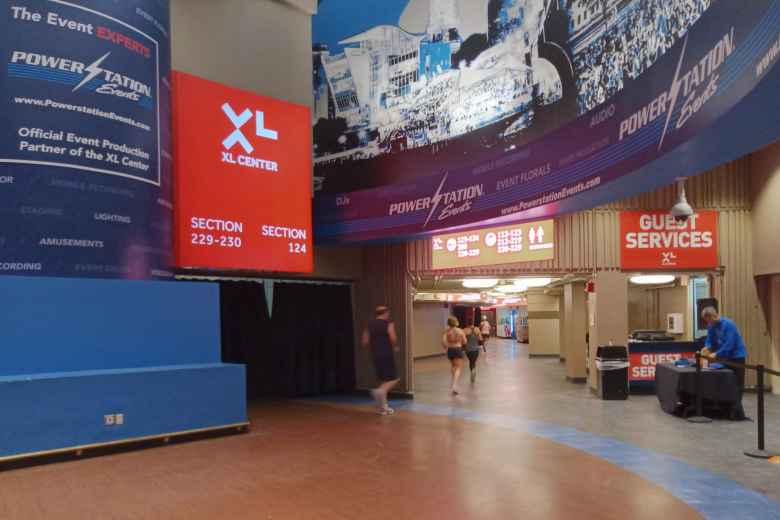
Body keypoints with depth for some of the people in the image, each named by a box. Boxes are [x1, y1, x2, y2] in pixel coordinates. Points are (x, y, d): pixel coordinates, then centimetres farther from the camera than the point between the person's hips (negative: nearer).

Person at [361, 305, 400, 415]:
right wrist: (395, 347, 0)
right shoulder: (388, 324, -4)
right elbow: (393, 338, -19)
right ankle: (380, 391, -27)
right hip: (387, 354, -6)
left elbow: (365, 342, 7)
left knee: (384, 379, 15)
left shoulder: (370, 325, 10)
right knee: (394, 378, 1)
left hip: (375, 355, 6)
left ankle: (383, 406, 12)